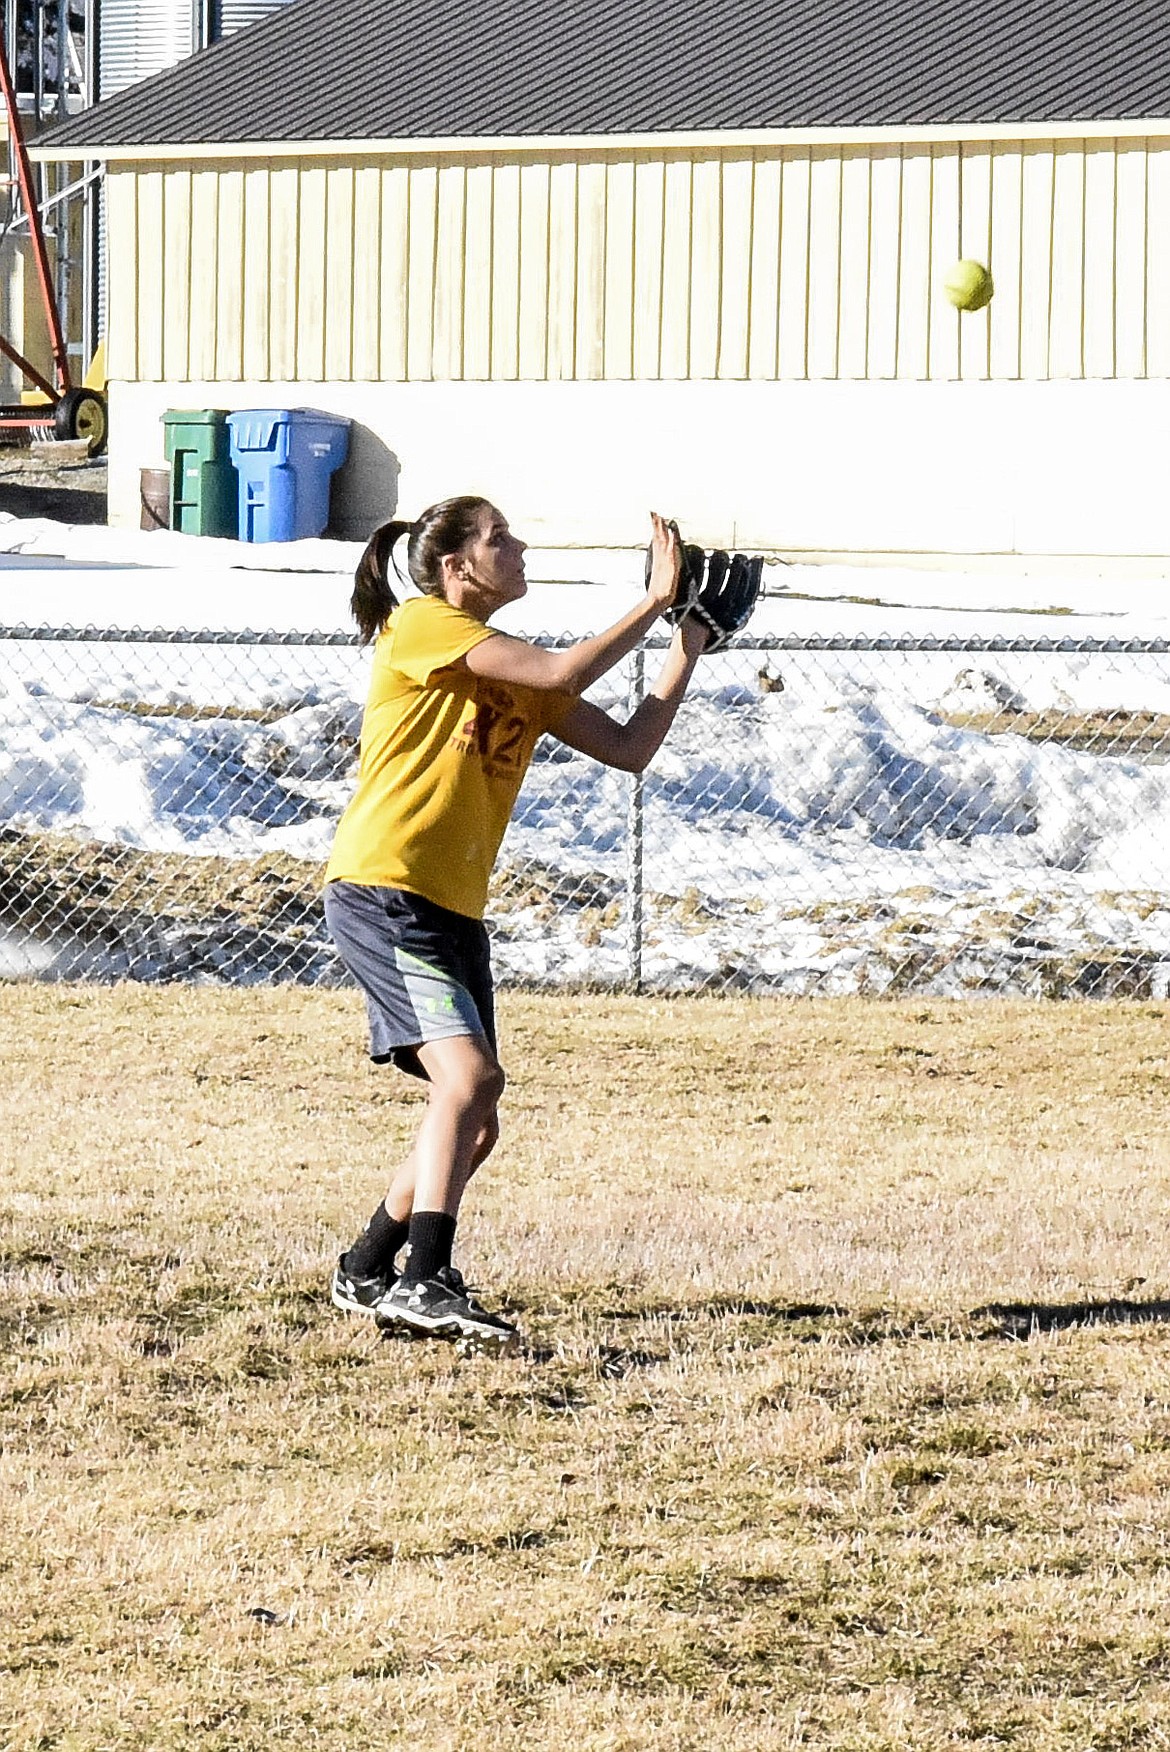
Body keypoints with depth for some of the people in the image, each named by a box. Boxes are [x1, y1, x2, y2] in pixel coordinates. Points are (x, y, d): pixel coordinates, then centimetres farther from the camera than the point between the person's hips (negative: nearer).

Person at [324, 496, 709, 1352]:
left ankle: (369, 1274, 22)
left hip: (452, 909, 9)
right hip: (382, 889, -9)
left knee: (473, 1124, 8)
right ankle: (423, 1282, -29)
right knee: (467, 1074, -25)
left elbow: (628, 748, 12)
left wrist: (687, 648, 7)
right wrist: (655, 600, -9)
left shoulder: (518, 676, 19)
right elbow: (565, 673, -17)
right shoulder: (423, 625, -5)